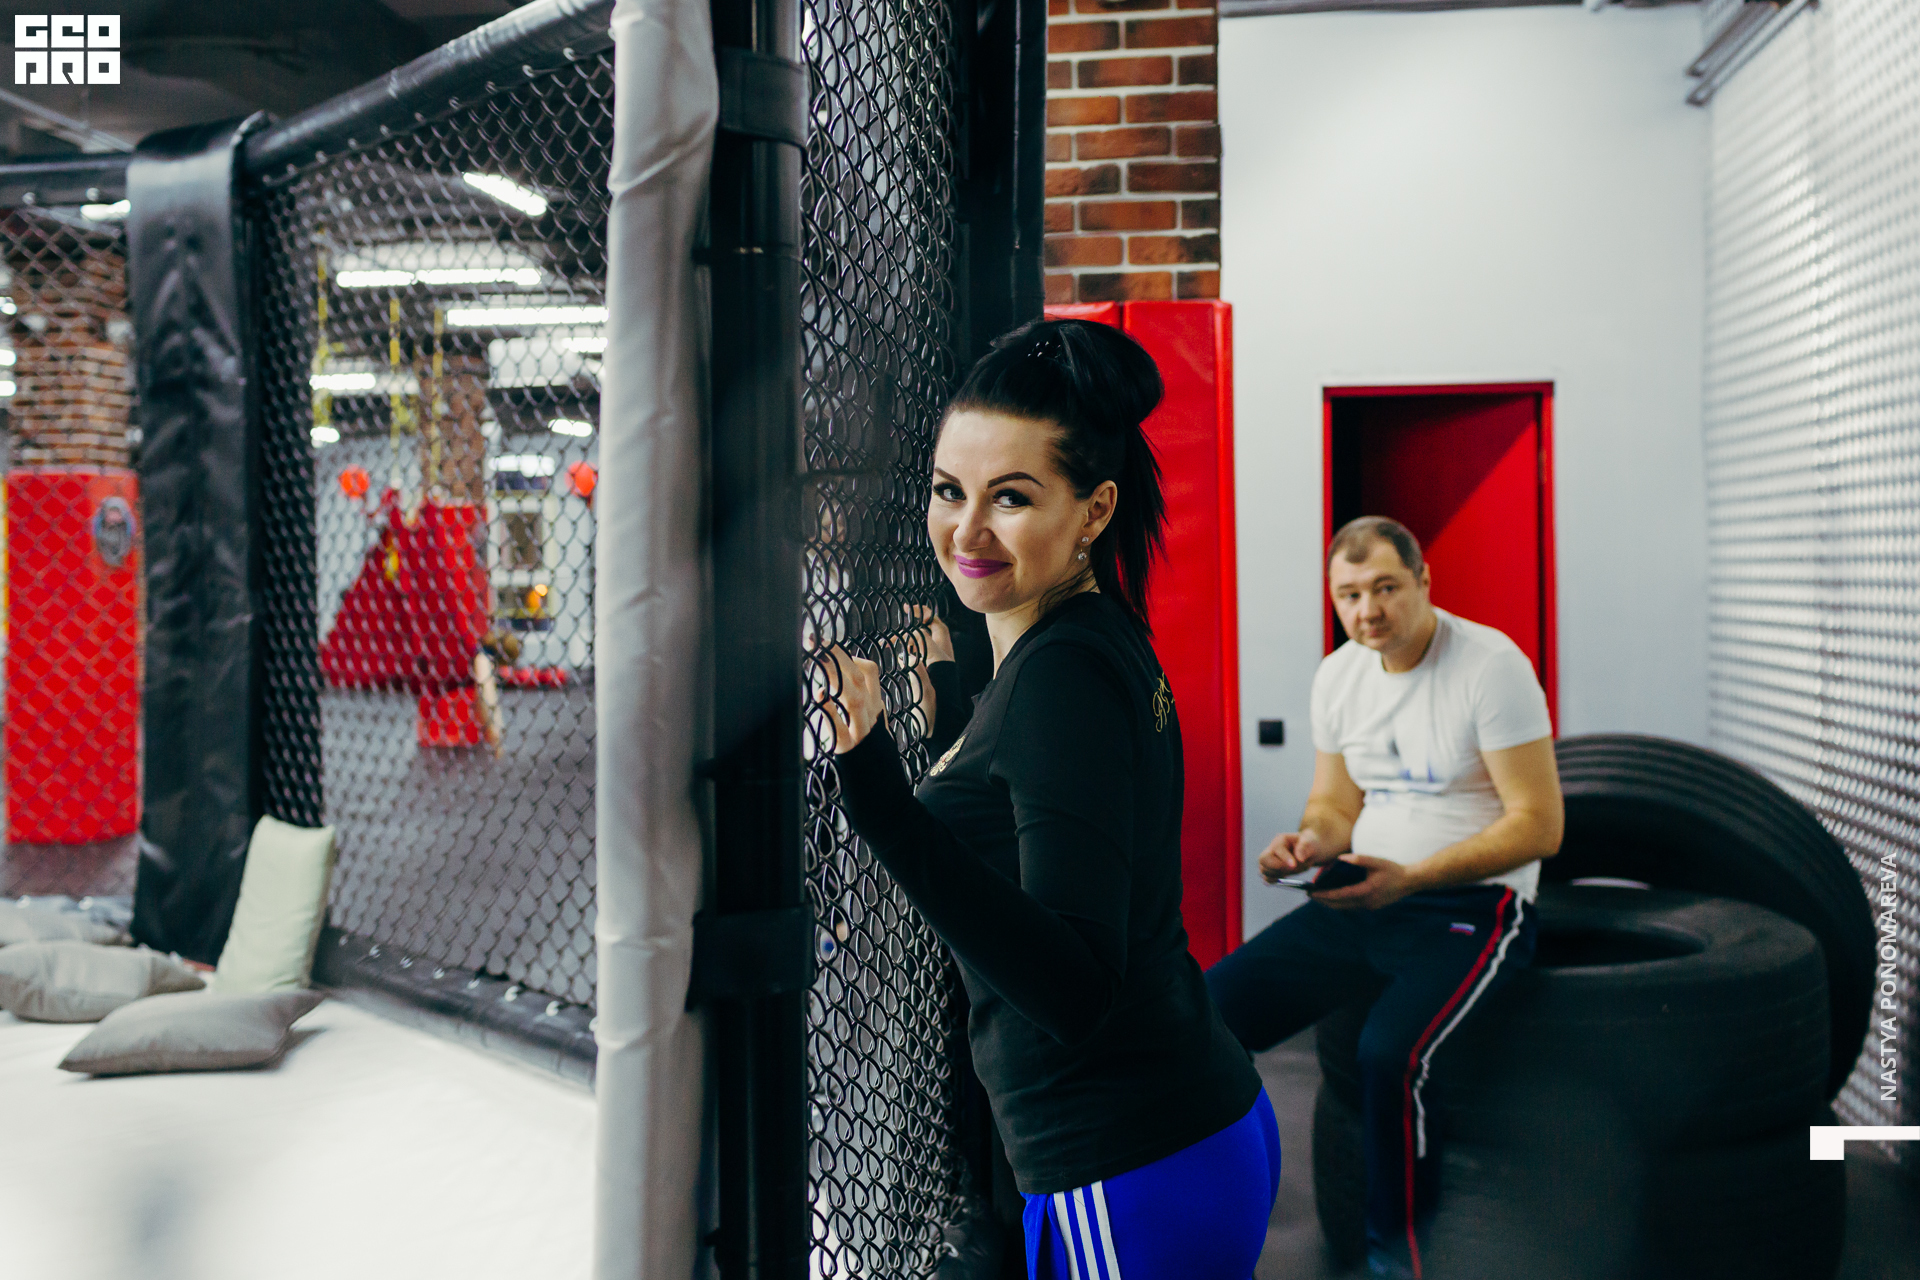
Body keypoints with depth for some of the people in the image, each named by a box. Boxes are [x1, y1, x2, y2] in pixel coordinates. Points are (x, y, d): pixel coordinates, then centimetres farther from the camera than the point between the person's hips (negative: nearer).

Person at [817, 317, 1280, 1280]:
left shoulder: (1062, 671, -21)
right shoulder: (1105, 640, 6)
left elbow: (1077, 991, -30)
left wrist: (881, 796, -39)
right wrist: (952, 715, 21)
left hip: (1127, 1187, -10)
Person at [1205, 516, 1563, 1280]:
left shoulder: (1491, 666, -13)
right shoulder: (1337, 675, 7)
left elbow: (1538, 823, -15)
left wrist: (1410, 878, -25)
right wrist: (1310, 844, -10)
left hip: (1473, 904, -6)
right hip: (1363, 900, 6)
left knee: (1391, 1051, -33)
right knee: (1211, 1007, -9)